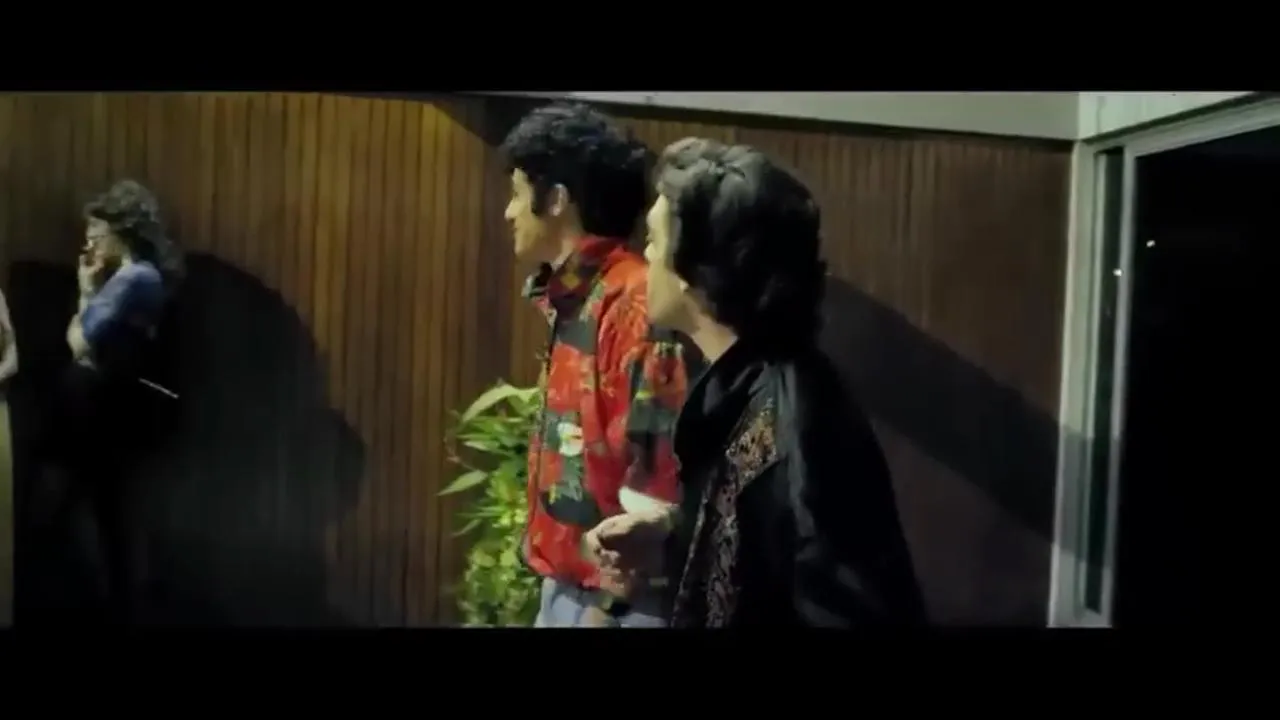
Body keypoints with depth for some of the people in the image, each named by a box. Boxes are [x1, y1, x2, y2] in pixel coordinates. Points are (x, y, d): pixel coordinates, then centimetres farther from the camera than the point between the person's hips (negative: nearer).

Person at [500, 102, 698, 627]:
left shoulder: (635, 304, -20)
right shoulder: (575, 301, 9)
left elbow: (659, 472, -23)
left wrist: (611, 604, -19)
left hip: (614, 597, -8)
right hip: (566, 585, 9)